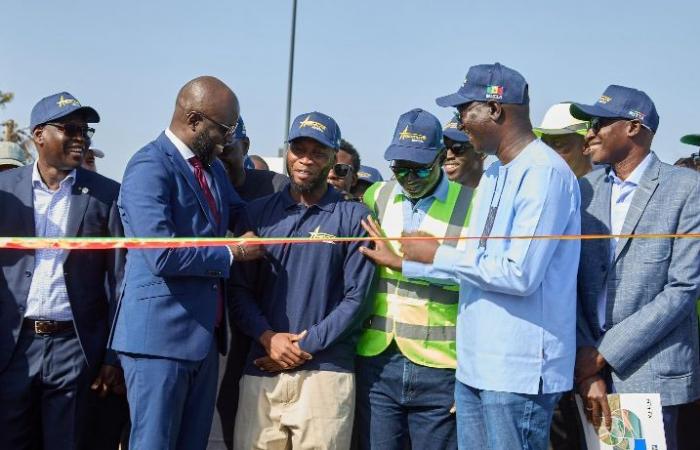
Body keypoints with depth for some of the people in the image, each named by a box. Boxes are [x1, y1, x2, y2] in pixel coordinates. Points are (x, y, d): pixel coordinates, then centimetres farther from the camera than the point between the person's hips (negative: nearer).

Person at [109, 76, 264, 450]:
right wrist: (232, 253, -11)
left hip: (205, 335, 9)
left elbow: (238, 213, 30)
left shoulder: (213, 167, 13)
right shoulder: (150, 167, -15)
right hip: (160, 335, -9)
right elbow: (163, 256, -24)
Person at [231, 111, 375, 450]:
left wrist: (306, 346, -9)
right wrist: (268, 337, -10)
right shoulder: (258, 212, 11)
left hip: (325, 372, -2)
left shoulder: (354, 217, 2)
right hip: (262, 369, 2)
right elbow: (240, 289, 6)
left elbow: (356, 297, -2)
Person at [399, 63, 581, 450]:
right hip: (475, 365, 9)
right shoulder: (494, 174, 14)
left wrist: (438, 255, -12)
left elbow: (520, 275, -22)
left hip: (518, 370, -9)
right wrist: (406, 263, 17)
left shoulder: (544, 172, -15)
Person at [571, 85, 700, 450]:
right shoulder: (585, 189, 7)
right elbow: (573, 283, 3)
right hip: (591, 367, 4)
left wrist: (604, 353, -13)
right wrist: (586, 363, -8)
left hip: (650, 371, -3)